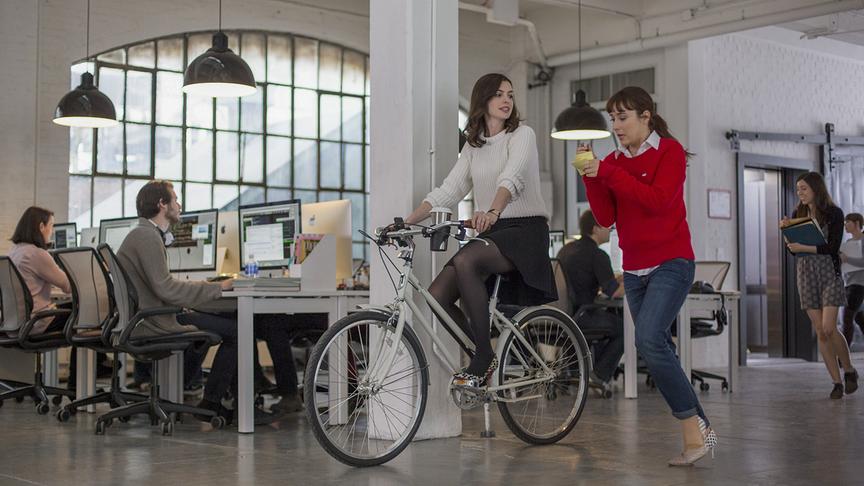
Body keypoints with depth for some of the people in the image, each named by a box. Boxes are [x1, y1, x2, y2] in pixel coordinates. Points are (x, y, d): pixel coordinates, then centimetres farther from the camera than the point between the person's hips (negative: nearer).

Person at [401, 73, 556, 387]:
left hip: (525, 229, -6)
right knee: (437, 295, -14)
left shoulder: (522, 135, -2)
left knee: (465, 261, -35)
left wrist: (493, 212, -42)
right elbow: (447, 190, 8)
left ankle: (481, 362, -26)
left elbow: (512, 178, -22)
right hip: (490, 233, 6)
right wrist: (406, 222, -5)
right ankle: (484, 359, 6)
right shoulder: (473, 146, 16)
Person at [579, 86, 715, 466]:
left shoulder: (670, 150, -4)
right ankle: (700, 429, 17)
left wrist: (609, 174, -19)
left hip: (671, 263, -7)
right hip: (634, 268, 7)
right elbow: (605, 217, 3)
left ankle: (694, 431, -16)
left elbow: (659, 200, -19)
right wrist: (590, 176, -8)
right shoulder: (614, 161, 10)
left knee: (649, 339, -24)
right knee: (659, 350, 8)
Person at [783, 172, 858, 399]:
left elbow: (833, 247, -12)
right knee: (820, 332, 1)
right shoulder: (799, 214, 11)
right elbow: (794, 250, 11)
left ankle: (849, 370, 9)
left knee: (828, 328, -14)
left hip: (828, 273, -4)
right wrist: (787, 231, -4)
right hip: (806, 275, 4)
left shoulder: (834, 213, -3)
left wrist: (805, 247, -20)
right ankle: (837, 382, 6)